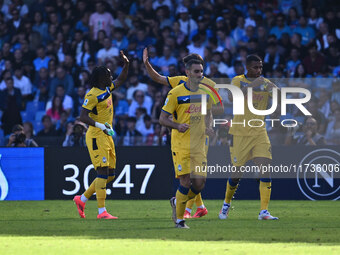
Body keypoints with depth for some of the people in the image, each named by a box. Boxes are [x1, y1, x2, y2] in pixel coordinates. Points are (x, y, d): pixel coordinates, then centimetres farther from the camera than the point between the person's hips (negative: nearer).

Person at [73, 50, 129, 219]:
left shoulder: (107, 89, 12)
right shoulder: (92, 95, -14)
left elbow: (120, 81, 31)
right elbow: (83, 117, -20)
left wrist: (126, 64, 18)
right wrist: (100, 126, -30)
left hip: (107, 136, 9)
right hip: (97, 136, -9)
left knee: (109, 175, 9)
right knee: (103, 172, -13)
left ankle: (82, 199, 21)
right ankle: (102, 211, -14)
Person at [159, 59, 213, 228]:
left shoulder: (205, 92, 9)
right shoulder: (176, 93, -7)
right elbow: (162, 118, -4)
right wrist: (177, 126, -23)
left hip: (199, 145, 5)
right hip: (181, 144, -5)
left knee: (200, 182, -4)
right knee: (185, 182, -11)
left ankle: (177, 202, 26)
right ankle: (179, 220, 3)